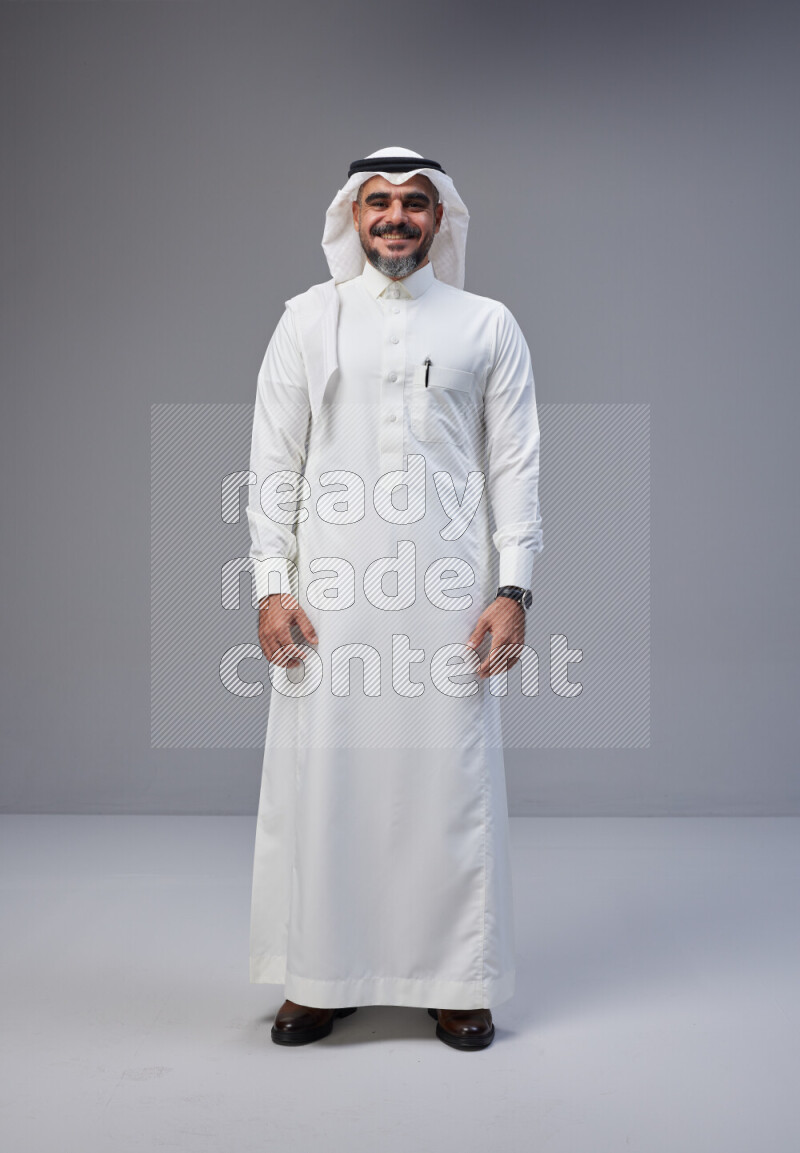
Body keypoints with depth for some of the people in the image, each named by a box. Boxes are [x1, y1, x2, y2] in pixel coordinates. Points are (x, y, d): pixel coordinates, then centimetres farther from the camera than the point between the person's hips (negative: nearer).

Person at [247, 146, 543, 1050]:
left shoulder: (487, 325, 9)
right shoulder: (308, 319, 10)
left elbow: (516, 464, 5)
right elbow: (274, 459, 6)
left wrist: (513, 589, -5)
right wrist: (271, 585, -3)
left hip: (449, 590, 0)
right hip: (330, 589, 1)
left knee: (451, 779, 3)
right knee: (320, 778, 2)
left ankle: (457, 982, 17)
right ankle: (321, 976, 18)